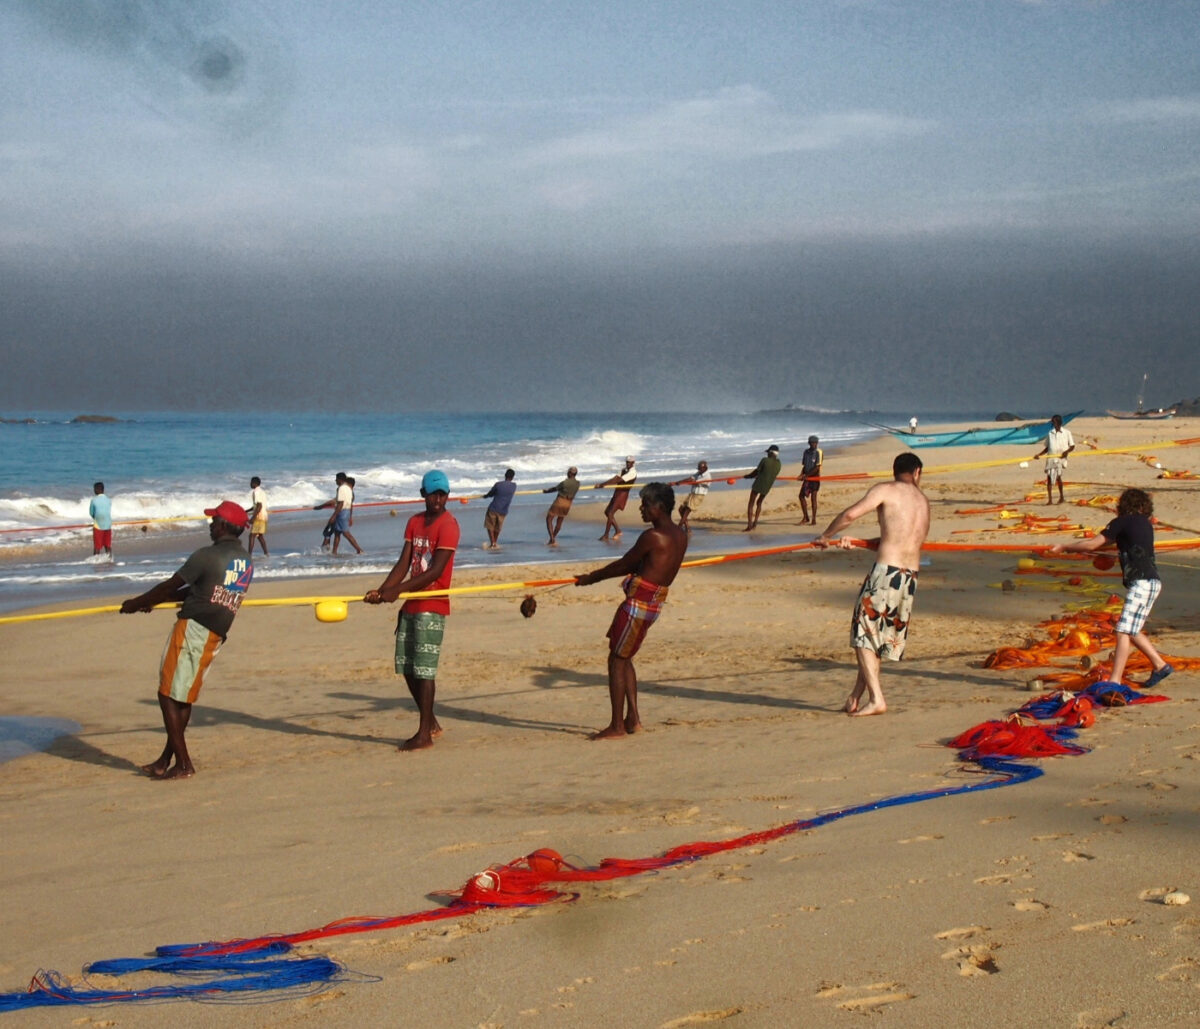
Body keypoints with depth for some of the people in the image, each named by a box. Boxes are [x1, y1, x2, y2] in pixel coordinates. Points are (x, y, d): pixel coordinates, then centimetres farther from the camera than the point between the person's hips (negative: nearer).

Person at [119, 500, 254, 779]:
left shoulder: (207, 556, -13)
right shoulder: (246, 563, 12)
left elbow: (169, 586, -5)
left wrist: (136, 603, 11)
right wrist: (155, 600, 26)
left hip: (192, 628, -8)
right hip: (215, 637, 8)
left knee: (168, 695, 0)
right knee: (184, 699, 13)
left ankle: (183, 763, -3)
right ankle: (165, 761, 17)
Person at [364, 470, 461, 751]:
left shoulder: (448, 525, -11)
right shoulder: (414, 522, 12)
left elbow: (436, 571, -19)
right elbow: (404, 564, 7)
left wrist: (398, 590, -24)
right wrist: (382, 590, -9)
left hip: (432, 605, -8)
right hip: (411, 604, 8)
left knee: (424, 669, -7)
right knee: (406, 666, 12)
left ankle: (424, 734, -1)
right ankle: (431, 723, 26)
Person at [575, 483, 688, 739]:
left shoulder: (652, 536, -18)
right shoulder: (680, 536, 10)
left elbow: (623, 564, -9)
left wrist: (592, 577, 5)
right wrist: (598, 575, 21)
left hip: (639, 602, -9)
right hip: (655, 601, 9)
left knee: (616, 660, 0)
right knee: (623, 659, 20)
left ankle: (616, 726, 3)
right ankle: (632, 718, 21)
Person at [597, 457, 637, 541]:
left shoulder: (632, 472, -16)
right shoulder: (623, 470, 12)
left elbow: (618, 480, -22)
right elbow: (614, 479, 4)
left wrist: (602, 484, -24)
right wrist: (602, 484, -11)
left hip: (623, 494, -9)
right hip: (616, 493, 9)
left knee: (610, 514, -12)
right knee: (607, 512, 12)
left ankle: (606, 536, -4)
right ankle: (618, 530, 22)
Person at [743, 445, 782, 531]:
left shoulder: (765, 460, -12)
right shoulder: (779, 464, 3)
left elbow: (756, 471, -6)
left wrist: (748, 475, 13)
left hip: (758, 484, -5)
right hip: (767, 487, 5)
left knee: (751, 504, 3)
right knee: (759, 503, 24)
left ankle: (749, 524, -7)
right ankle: (755, 521, 14)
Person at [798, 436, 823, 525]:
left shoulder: (818, 452, -9)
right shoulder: (806, 452, 9)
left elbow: (817, 467, -14)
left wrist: (806, 475, -16)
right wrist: (802, 475, -4)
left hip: (815, 477, -6)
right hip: (807, 478, 6)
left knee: (813, 497, -5)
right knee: (801, 496, 1)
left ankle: (814, 519, 1)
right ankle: (806, 518, 11)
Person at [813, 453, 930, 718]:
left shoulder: (886, 490, 0)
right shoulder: (923, 501, 19)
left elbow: (851, 513, -11)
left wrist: (826, 536, 4)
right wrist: (856, 543, 23)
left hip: (885, 571, -7)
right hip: (911, 576, 7)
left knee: (864, 634, 2)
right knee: (881, 636, 16)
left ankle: (876, 699, -5)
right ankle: (857, 696, 20)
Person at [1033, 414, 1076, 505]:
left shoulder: (1067, 433, 4)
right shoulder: (1050, 433, 13)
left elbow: (1072, 446, 6)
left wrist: (1066, 451, -14)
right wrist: (1039, 454, 5)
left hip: (1061, 457, -4)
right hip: (1050, 457, 4)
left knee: (1058, 475, -18)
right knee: (1049, 478, 1)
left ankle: (1061, 497, -5)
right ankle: (1050, 499, 8)